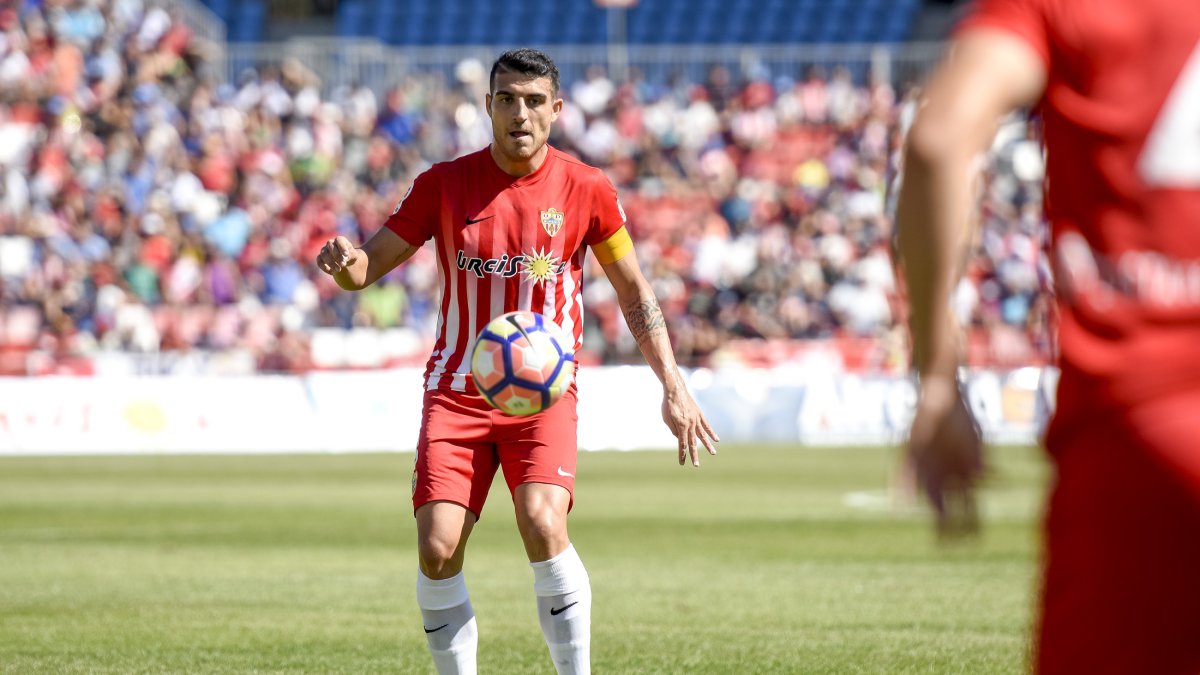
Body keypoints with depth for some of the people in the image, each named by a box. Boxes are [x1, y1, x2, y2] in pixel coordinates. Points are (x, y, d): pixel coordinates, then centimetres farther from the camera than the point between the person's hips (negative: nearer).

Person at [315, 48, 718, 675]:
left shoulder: (585, 190, 1)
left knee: (543, 524, -25)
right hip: (456, 389, 1)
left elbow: (634, 293, 10)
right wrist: (345, 260, -21)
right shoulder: (444, 183, 1)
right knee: (438, 549, -13)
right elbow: (366, 269, 4)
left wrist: (672, 386, 3)